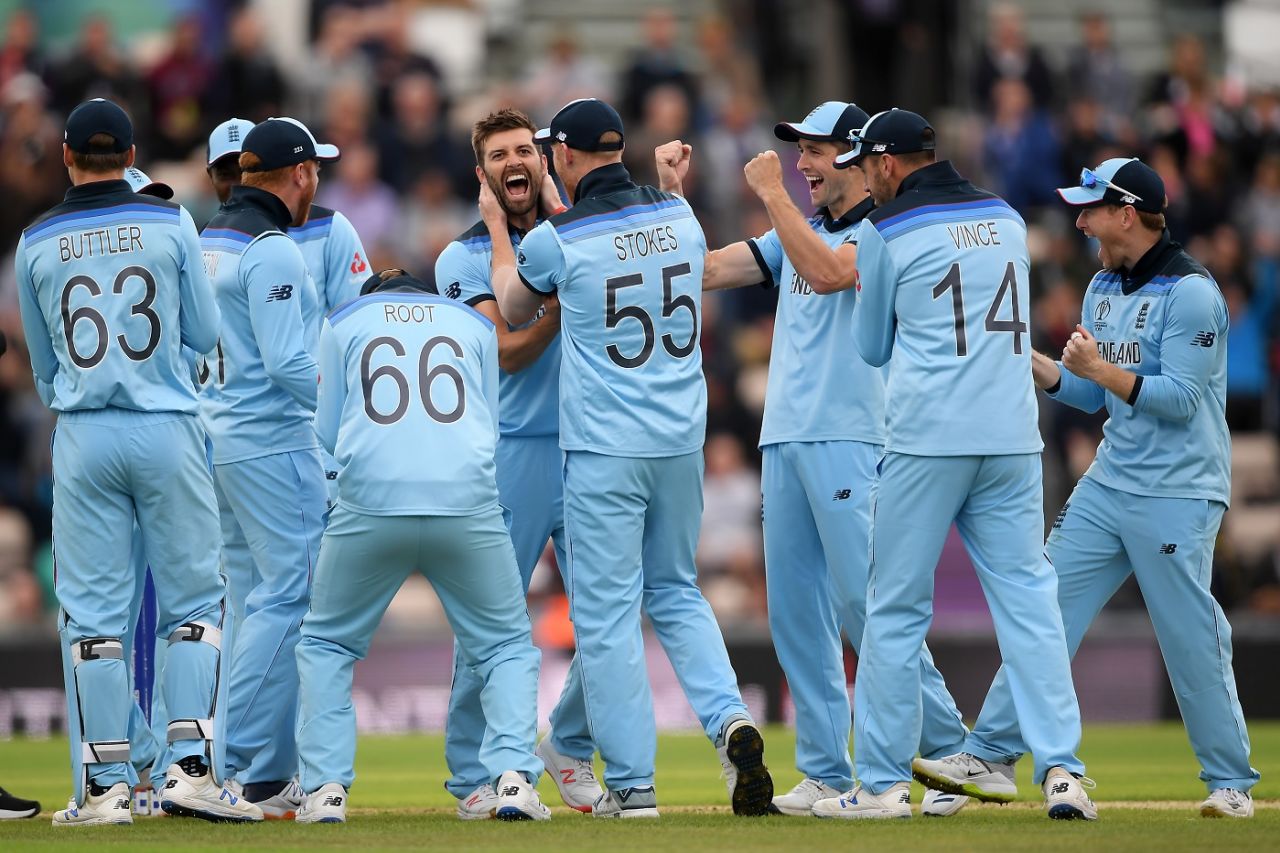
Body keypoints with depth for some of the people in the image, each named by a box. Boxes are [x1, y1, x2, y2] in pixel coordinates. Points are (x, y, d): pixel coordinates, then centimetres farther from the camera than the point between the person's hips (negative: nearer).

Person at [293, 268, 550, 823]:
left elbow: (327, 434, 16)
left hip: (370, 503, -1)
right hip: (467, 504, 1)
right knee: (507, 646, 15)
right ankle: (514, 778, -5)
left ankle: (325, 788, 4)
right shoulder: (476, 324, 22)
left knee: (325, 644, 18)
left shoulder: (343, 323, 19)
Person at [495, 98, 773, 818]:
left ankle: (632, 784, 0)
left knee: (607, 610, 1)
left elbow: (513, 312, 11)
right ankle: (731, 718, -3)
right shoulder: (680, 215, 3)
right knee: (675, 590, 19)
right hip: (682, 438, 5)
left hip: (605, 448, -5)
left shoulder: (556, 239, -10)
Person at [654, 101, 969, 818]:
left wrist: (773, 193, -14)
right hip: (784, 440, 8)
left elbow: (827, 273, -22)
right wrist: (671, 193, 10)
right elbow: (706, 271, 19)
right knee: (795, 611, 4)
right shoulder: (800, 233, 21)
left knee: (865, 603, -12)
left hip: (849, 442, -8)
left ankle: (949, 749, -3)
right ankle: (828, 773, 8)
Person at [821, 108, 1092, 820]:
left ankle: (883, 782, 6)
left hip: (927, 441, -4)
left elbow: (873, 348, 7)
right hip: (1013, 440, 4)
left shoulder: (886, 231, -1)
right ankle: (1062, 769, -8)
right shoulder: (1008, 219, 13)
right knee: (1029, 599, 3)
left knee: (896, 608, 4)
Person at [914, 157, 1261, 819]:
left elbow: (1179, 399, -19)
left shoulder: (1190, 293, -13)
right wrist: (1027, 358, 4)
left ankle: (1231, 782, 9)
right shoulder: (1103, 288, 12)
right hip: (1108, 486, 8)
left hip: (1177, 497, -8)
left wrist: (1102, 370, -24)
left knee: (1191, 640, -4)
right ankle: (991, 757, 3)